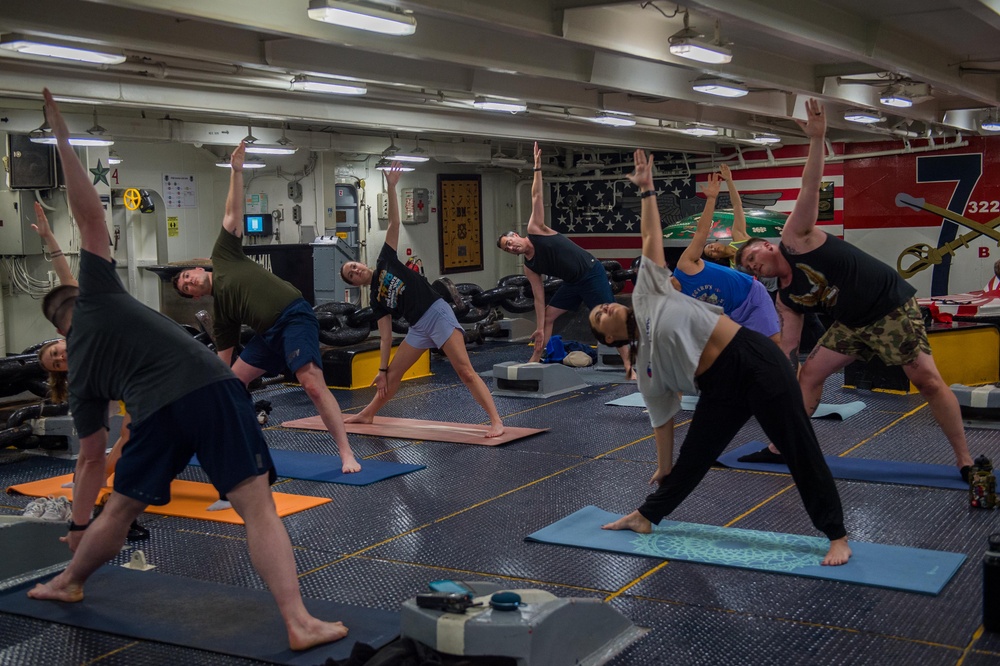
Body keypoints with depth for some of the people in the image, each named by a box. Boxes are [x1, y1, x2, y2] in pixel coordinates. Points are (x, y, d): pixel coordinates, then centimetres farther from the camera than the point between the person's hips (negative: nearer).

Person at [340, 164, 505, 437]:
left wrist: (391, 187, -7)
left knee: (465, 371, -14)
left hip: (438, 314, -6)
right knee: (393, 373, 15)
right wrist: (381, 370, 11)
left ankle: (496, 421, -18)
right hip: (419, 328, 6)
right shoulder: (377, 300, 14)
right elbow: (385, 337, 14)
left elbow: (394, 223, 2)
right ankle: (367, 414, 37)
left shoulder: (385, 262, 7)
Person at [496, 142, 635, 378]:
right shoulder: (529, 267, 4)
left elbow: (537, 198, -11)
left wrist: (537, 168, -16)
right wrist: (539, 328, -2)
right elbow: (539, 297, 3)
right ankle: (535, 360, 21)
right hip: (573, 282, 7)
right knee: (548, 316, 9)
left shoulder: (535, 230, -8)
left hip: (592, 274, -7)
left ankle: (629, 367, -11)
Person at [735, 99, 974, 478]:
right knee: (808, 375, 6)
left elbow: (810, 189, -21)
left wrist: (816, 140, -32)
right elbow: (788, 348, 7)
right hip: (852, 323, 8)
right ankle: (784, 446, 19)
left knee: (927, 381, -12)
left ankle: (965, 461, -3)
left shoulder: (795, 240, -11)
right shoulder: (786, 301, 6)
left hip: (891, 308, -8)